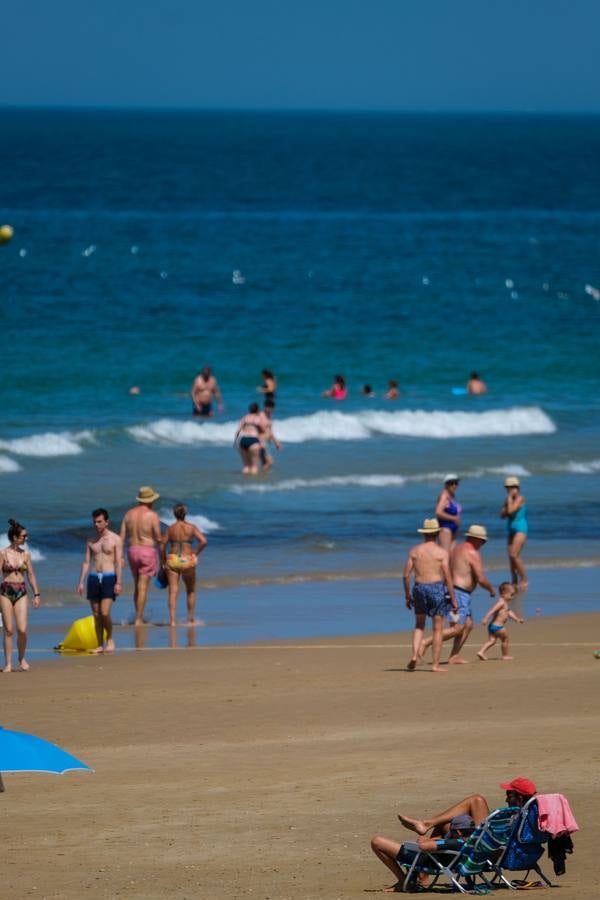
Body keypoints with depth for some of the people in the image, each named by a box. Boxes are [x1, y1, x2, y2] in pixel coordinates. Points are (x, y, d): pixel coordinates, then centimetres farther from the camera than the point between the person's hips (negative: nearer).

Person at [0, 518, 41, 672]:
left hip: (21, 593, 2)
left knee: (22, 629, -9)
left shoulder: (25, 554, 7)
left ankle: (22, 658, 13)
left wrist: (36, 594, 9)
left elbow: (31, 575, 12)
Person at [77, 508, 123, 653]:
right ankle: (100, 645, 9)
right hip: (93, 577, 4)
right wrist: (81, 582, 4)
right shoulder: (91, 541, 11)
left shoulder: (115, 539, 0)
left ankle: (110, 639, 5)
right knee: (96, 615, 3)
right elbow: (86, 562, 11)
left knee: (105, 613, -16)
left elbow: (119, 562, -4)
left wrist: (118, 583, -12)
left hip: (109, 577, -4)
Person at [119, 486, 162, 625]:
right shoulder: (152, 516, -12)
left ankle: (139, 617, 24)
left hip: (132, 551, 5)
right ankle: (138, 619, -3)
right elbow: (158, 538, -10)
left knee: (138, 586, 18)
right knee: (143, 587, -2)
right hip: (148, 551, -5)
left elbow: (122, 537, 0)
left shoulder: (129, 514, 3)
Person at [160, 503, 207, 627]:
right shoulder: (191, 528, -1)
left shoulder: (170, 529, 1)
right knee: (191, 591, 18)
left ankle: (172, 620, -13)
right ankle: (191, 619, 23)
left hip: (172, 560, 0)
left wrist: (163, 561, 8)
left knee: (173, 591, -2)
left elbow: (162, 545, -3)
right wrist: (196, 554, 1)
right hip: (187, 561, 0)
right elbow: (203, 541, -12)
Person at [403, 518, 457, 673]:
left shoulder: (414, 550, 3)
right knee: (437, 628, 4)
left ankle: (415, 655, -2)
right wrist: (453, 599, -2)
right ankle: (435, 664, 3)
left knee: (419, 625, 18)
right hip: (436, 587, -3)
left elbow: (406, 575, 2)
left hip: (419, 588, 3)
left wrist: (407, 596, 13)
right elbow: (447, 577, -8)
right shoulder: (441, 552, -5)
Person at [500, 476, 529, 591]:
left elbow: (511, 511, -22)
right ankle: (514, 582, 11)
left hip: (521, 528, -9)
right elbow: (502, 515, 12)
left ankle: (524, 580, -8)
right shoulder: (509, 499, 13)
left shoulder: (520, 498, -10)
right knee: (511, 556, 4)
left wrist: (510, 498, -13)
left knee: (514, 555, -17)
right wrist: (507, 505, -5)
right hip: (512, 529, 9)